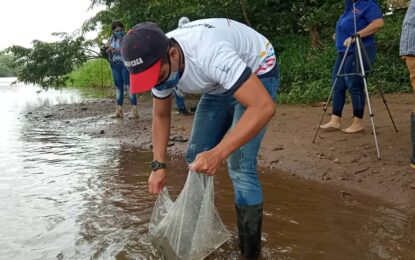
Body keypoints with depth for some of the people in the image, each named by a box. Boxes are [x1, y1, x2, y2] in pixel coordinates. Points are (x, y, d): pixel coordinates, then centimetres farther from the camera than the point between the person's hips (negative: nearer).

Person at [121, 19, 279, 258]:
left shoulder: (210, 55, -41)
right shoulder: (159, 63, -16)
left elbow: (264, 107, -44)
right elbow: (161, 115, 1)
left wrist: (218, 154, -48)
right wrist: (159, 165, -7)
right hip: (221, 83, 7)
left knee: (240, 166, -18)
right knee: (196, 158, 4)